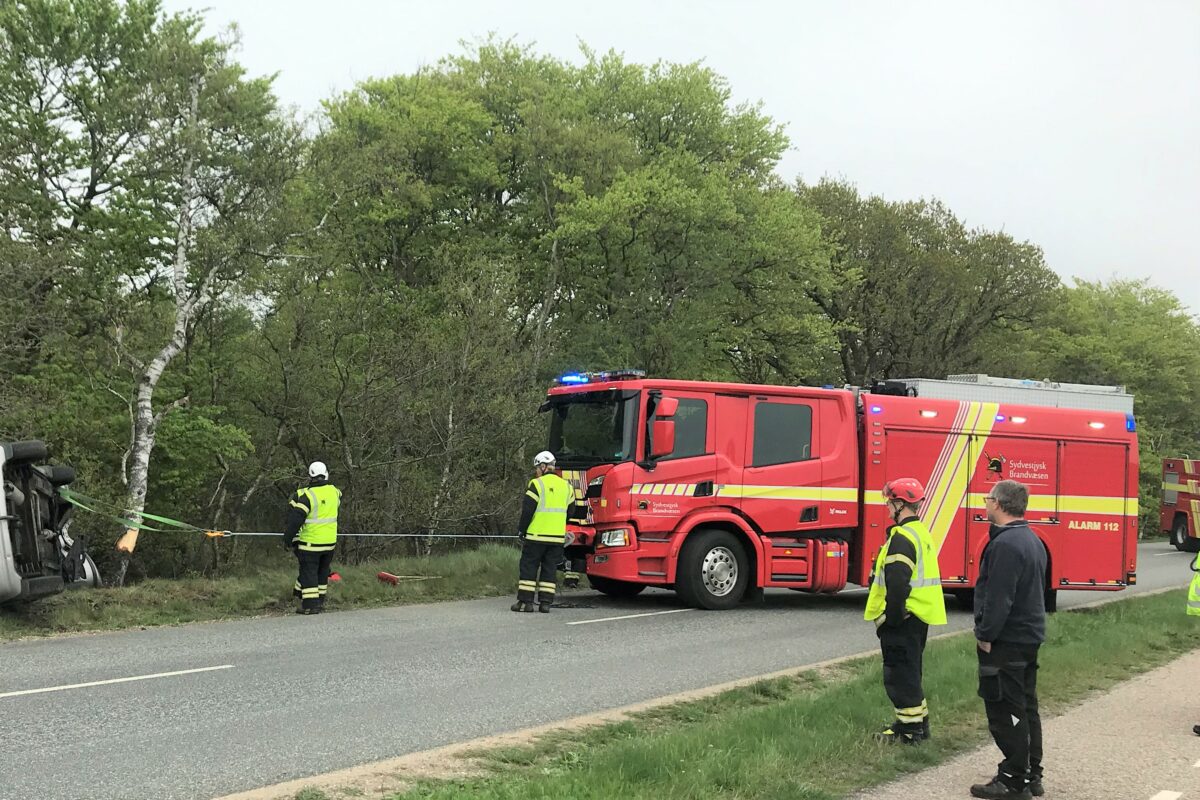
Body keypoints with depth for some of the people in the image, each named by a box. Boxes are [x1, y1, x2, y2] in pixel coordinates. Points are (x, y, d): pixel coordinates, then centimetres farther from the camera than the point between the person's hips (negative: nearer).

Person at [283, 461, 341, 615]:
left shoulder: (306, 496, -18)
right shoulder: (334, 492, -1)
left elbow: (295, 520, -16)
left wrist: (287, 539, -6)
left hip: (310, 542, -6)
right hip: (330, 541, 6)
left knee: (308, 572, 3)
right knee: (322, 572, 18)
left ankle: (310, 604, 1)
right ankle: (320, 601, 27)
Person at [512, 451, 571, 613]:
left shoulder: (537, 484, -9)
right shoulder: (566, 486, 10)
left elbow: (527, 510, -10)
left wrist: (522, 530, 1)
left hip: (536, 535, -5)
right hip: (557, 537, 5)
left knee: (528, 567, 3)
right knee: (549, 569, 9)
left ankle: (525, 601, 1)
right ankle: (545, 602, 6)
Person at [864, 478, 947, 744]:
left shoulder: (902, 537, -19)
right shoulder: (922, 533, 13)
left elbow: (897, 583, -27)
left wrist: (892, 616, -22)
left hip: (902, 618, -10)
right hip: (920, 616, 10)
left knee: (900, 674, -3)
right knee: (911, 673, 19)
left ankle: (909, 729, 1)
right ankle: (918, 722, 27)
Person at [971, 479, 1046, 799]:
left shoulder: (1006, 544, -20)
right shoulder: (1032, 540, 13)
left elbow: (998, 598, -24)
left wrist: (986, 636, -17)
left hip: (1006, 641, -10)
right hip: (1030, 637, 10)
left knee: (1005, 712, -3)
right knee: (1026, 708, 15)